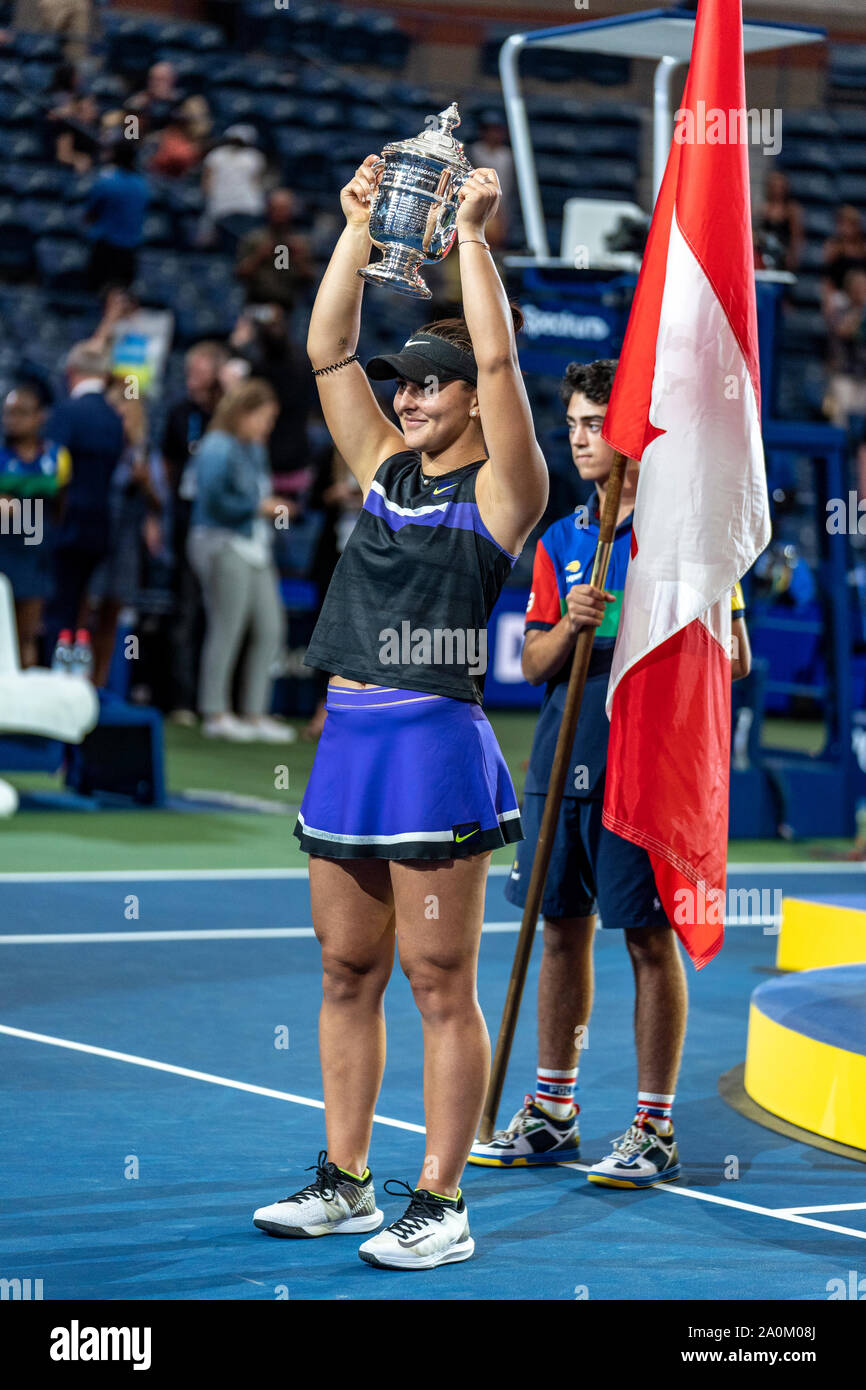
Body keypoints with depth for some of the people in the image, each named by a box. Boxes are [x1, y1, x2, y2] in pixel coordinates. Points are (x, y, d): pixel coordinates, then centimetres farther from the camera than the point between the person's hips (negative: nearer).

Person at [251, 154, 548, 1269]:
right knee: (347, 974, 12)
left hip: (436, 746, -7)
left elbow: (499, 360, -15)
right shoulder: (382, 469, 14)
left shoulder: (498, 490, -3)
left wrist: (470, 233, -13)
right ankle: (345, 1184, 21)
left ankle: (439, 1208, 1)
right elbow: (328, 350, 12)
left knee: (438, 982, -3)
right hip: (349, 738, 7)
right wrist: (359, 226, 6)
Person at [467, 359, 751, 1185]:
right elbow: (531, 663, 10)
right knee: (562, 930, 11)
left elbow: (735, 659, -5)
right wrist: (568, 628, -9)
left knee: (649, 938, -2)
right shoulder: (559, 541, 13)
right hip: (561, 764, 6)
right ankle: (552, 1114, 21)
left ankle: (654, 1128, 5)